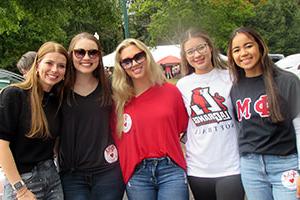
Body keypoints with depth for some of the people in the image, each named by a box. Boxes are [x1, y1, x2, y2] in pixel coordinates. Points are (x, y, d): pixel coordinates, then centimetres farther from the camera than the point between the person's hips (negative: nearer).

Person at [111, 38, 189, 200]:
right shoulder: (119, 100, 2)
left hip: (171, 170, 0)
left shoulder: (170, 91, 3)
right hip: (136, 174, 0)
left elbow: (183, 128, 10)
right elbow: (115, 136, 5)